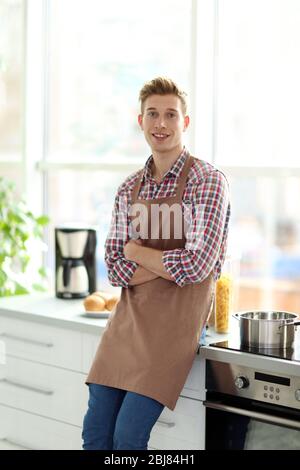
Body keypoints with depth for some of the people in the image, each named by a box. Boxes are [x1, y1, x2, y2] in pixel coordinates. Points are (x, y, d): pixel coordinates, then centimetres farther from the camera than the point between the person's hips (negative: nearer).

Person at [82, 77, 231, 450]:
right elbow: (115, 269, 4)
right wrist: (172, 265, -11)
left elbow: (196, 267, -18)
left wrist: (137, 252, -4)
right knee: (95, 432, 5)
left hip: (175, 321, -6)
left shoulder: (208, 181, -9)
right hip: (127, 319, 6)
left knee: (128, 436, -9)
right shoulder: (129, 189, 9)